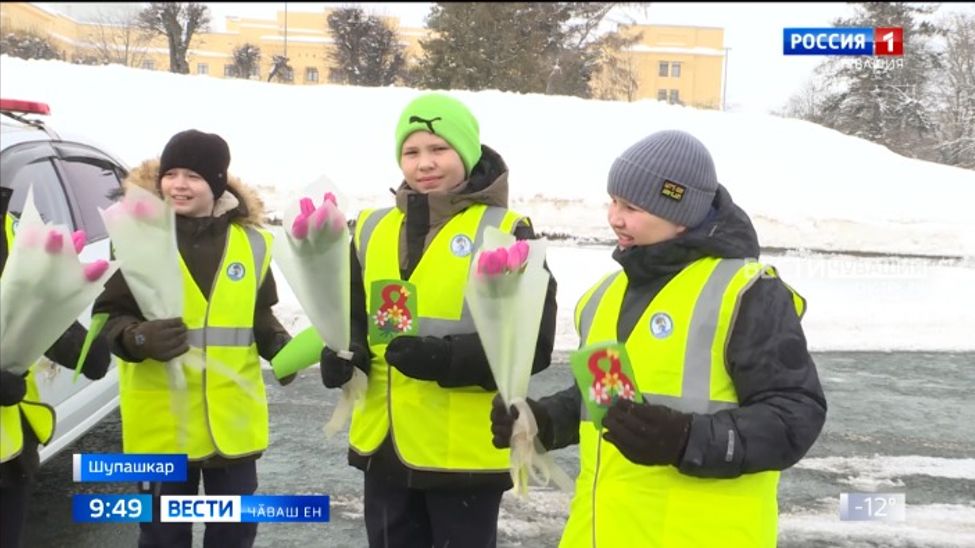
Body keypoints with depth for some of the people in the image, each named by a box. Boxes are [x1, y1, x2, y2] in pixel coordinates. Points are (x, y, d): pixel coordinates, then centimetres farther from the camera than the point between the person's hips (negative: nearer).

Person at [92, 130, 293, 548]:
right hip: (163, 422, -2)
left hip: (234, 421, 2)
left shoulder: (251, 243, 2)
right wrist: (139, 338, -26)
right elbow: (110, 317, -5)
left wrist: (281, 348, -8)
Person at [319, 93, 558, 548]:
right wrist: (345, 354, -6)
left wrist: (445, 360, -26)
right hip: (383, 445, 6)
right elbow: (353, 317, 17)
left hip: (467, 452, -5)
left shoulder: (505, 233, -8)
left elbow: (532, 347, -13)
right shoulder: (374, 229, 8)